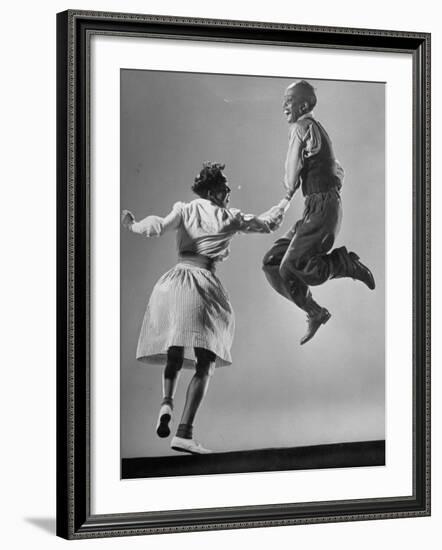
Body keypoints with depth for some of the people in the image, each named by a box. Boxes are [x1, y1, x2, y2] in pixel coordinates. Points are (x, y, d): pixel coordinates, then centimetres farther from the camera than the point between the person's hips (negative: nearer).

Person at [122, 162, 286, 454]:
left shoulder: (185, 210, 10)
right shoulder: (230, 218, 8)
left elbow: (157, 227, -8)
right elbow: (269, 223, 20)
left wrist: (132, 225, 8)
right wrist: (288, 200, 37)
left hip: (173, 281, 3)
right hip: (203, 284, -3)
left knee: (174, 359, 17)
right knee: (205, 365, -1)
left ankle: (167, 402, -15)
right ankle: (184, 433, -13)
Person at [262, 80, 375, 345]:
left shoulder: (303, 127, -11)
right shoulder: (316, 128, 19)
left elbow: (292, 177, -13)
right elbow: (339, 172, 28)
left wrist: (290, 190, 6)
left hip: (321, 208, -10)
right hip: (316, 209, 10)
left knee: (291, 268, -14)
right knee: (272, 263, 5)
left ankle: (348, 263, 1)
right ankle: (315, 313, 13)